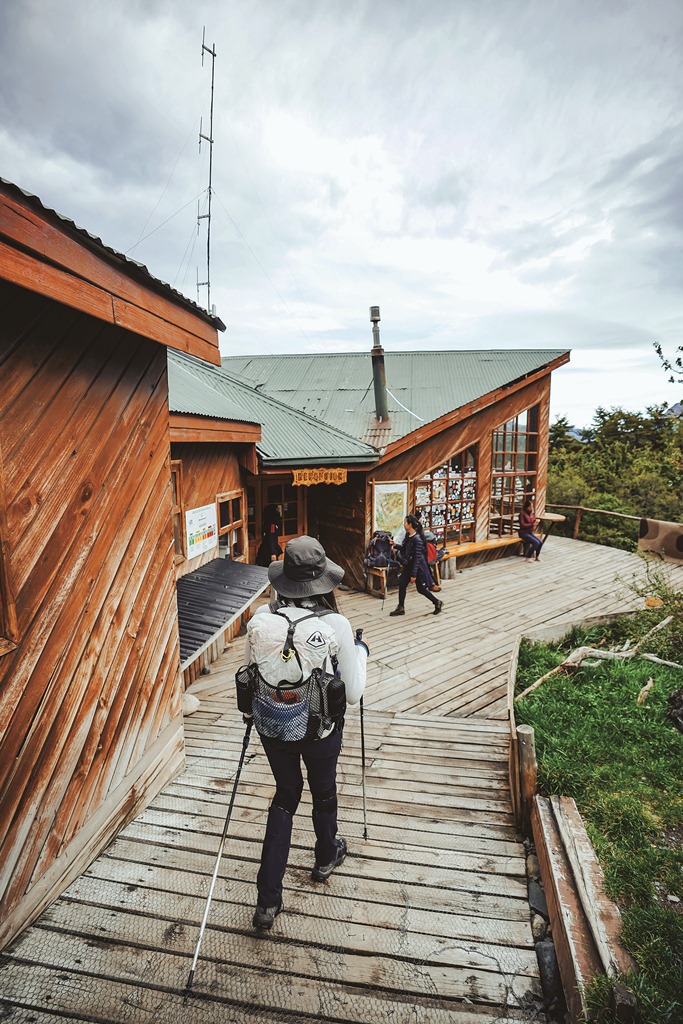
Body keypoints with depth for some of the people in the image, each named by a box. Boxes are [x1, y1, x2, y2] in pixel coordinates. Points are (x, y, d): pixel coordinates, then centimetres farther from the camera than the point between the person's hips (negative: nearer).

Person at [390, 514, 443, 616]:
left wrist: (413, 574, -21)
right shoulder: (407, 535, 1)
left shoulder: (417, 539, -24)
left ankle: (437, 603, 25)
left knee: (421, 588, 6)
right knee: (402, 584, 4)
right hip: (408, 565, 8)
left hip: (418, 566, -8)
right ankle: (400, 608, 15)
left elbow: (417, 558, -23)